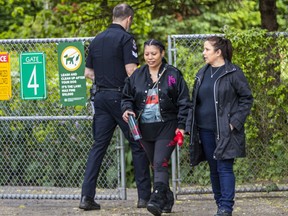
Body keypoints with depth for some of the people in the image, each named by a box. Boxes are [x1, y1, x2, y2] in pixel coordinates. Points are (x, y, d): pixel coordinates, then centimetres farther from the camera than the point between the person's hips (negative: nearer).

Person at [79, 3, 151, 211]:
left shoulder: (97, 40, 12)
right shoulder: (126, 38, -8)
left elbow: (88, 72, 16)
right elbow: (131, 70, -16)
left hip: (101, 96, 6)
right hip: (121, 96, -6)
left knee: (99, 145, 6)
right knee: (138, 145, 3)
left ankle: (87, 196, -3)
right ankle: (144, 196, 4)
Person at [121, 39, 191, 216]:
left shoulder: (173, 75, -3)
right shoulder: (137, 75, 7)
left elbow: (184, 102, -2)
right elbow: (127, 97, 15)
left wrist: (181, 126, -9)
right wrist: (127, 109, -7)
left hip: (166, 128, -5)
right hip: (145, 128, 5)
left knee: (160, 164, -17)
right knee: (155, 166, 12)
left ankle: (157, 200, -26)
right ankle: (167, 199, 24)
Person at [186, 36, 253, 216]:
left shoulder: (233, 73, -6)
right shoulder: (202, 73, 13)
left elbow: (247, 98, -5)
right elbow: (195, 101, 17)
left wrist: (235, 122, -12)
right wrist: (190, 126, 9)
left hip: (225, 132, -6)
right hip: (205, 130, 6)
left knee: (225, 168, -9)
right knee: (214, 169, 10)